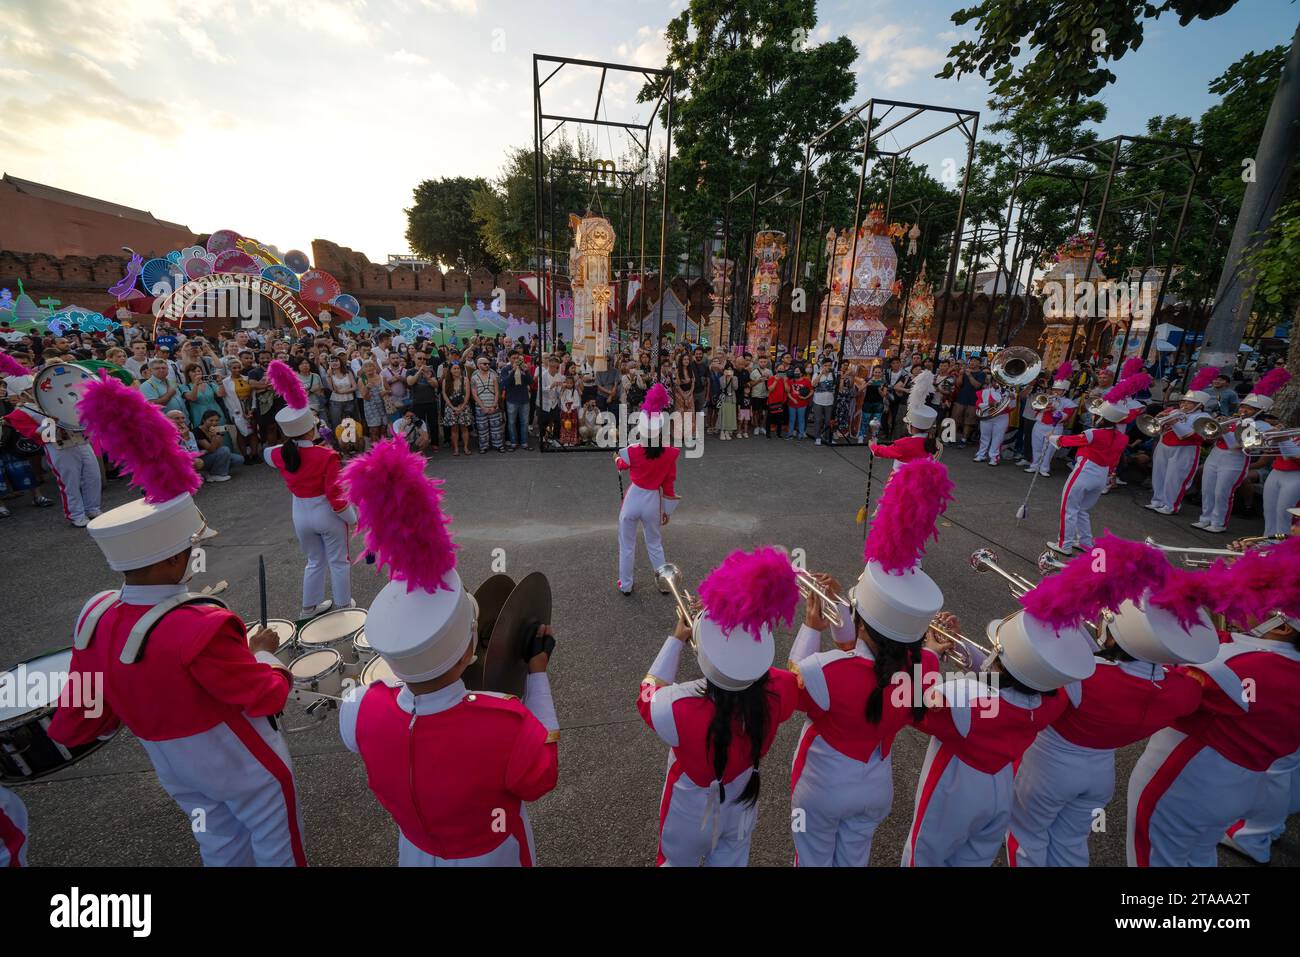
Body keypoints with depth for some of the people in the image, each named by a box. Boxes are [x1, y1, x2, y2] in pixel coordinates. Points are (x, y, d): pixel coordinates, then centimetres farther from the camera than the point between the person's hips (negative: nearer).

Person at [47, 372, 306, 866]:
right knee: (277, 849, 19)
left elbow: (72, 726, -4)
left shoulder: (94, 619, -15)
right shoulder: (201, 627, -36)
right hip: (242, 766, -6)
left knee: (221, 849, 29)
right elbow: (269, 697, -23)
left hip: (173, 769, 6)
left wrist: (144, 704, 10)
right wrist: (262, 652, -6)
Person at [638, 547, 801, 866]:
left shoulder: (679, 709, -43)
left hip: (691, 815, -2)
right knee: (730, 862, 30)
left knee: (677, 862, 28)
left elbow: (647, 697, -18)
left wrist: (677, 639, -12)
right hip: (742, 806, 3)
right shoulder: (777, 691, -33)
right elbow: (802, 673, -7)